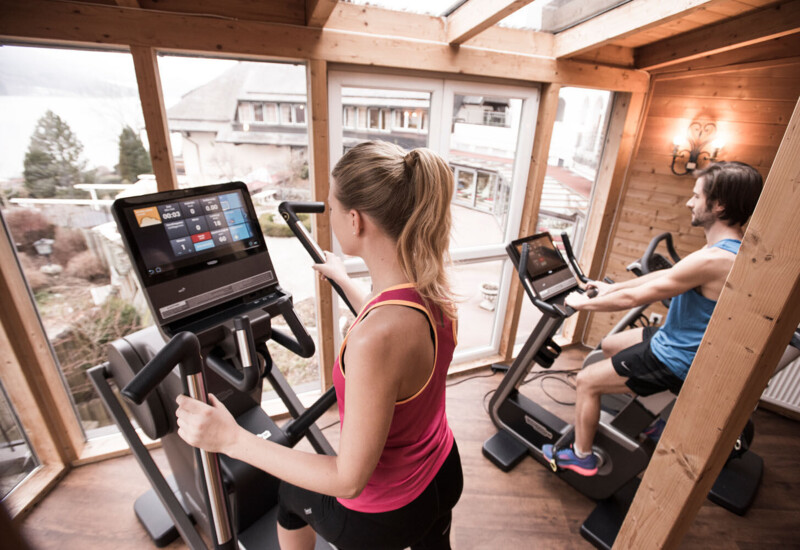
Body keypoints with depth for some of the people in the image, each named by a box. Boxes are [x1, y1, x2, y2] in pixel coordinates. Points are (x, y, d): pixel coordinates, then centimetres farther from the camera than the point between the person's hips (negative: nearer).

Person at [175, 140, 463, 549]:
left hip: (386, 515, -5)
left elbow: (350, 480, -28)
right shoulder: (433, 289, -16)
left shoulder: (372, 339, -41)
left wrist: (232, 439, -23)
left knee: (291, 491, 28)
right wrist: (343, 280, 19)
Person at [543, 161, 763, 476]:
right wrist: (611, 287, 13)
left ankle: (581, 456, 15)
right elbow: (666, 274, 11)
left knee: (586, 381, -3)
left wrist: (584, 303, -12)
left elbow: (633, 298, -26)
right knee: (609, 346, 25)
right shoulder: (735, 250, 2)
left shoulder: (713, 260, -30)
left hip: (674, 360, -10)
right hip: (678, 342, 10)